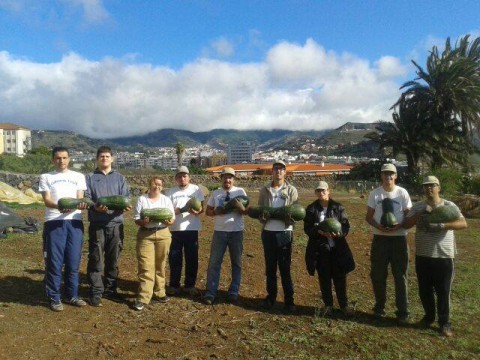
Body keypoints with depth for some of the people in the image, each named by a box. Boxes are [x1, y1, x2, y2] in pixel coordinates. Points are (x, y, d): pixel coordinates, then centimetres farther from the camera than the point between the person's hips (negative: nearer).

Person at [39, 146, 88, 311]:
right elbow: (47, 200, -2)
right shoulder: (46, 177, 9)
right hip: (54, 222, -1)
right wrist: (59, 207, -25)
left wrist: (80, 205, -20)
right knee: (54, 261, 1)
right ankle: (54, 298, 13)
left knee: (73, 261, 6)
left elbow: (80, 198, 5)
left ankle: (72, 295, 20)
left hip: (74, 222, 2)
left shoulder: (78, 176, 13)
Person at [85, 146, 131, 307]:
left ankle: (110, 289, 22)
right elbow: (85, 198, -1)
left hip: (116, 224, 2)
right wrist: (95, 207, -21)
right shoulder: (90, 178, 8)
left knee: (113, 259, 10)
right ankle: (95, 292, 8)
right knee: (96, 260, 0)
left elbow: (126, 198, 6)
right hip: (97, 224, -2)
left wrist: (125, 206, -17)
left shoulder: (120, 178, 14)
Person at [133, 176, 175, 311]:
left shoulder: (166, 199, 10)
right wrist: (143, 221, -21)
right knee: (146, 266, -7)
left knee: (160, 265, 9)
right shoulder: (142, 199, 4)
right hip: (145, 235, -2)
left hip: (163, 234, 2)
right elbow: (136, 220, 1)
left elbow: (172, 218, 7)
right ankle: (143, 298, -5)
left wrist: (169, 222, -16)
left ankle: (159, 292, 21)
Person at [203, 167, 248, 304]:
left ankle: (233, 292, 21)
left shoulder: (240, 191, 1)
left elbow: (246, 211, -3)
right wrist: (216, 212, -13)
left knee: (236, 262, 9)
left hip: (236, 231, 0)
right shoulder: (215, 193, 6)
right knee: (214, 262, 2)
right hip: (219, 231, 1)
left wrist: (240, 207, -24)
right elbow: (208, 211, 8)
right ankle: (210, 292, 9)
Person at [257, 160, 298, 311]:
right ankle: (271, 296, 25)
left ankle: (289, 299, 14)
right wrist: (263, 217, -15)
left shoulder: (291, 190, 1)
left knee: (285, 268, 4)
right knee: (270, 267, 12)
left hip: (285, 233, -2)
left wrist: (290, 219, -22)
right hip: (268, 233, 2)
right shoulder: (264, 190, 5)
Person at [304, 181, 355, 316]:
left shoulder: (338, 207, 0)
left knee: (340, 277, 5)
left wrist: (339, 233, -21)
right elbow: (307, 228, -2)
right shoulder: (311, 209, 1)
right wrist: (319, 232, -20)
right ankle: (328, 305, 25)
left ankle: (344, 305, 21)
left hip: (337, 248, 0)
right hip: (320, 248, 0)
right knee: (324, 278, 10)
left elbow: (346, 225, -1)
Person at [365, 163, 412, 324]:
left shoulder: (402, 193, -2)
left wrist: (397, 226, -20)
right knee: (378, 275, 9)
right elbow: (368, 217, 3)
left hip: (399, 239, -1)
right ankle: (379, 307, 26)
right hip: (379, 239, 1)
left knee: (400, 276, 3)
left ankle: (402, 312, 14)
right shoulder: (374, 193, 1)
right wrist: (379, 227, -17)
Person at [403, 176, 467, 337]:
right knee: (424, 290, 14)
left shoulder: (449, 206, -3)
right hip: (422, 256, 3)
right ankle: (429, 316, 34)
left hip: (444, 256, -2)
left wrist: (442, 225, -30)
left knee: (443, 292, 6)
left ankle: (444, 322, 21)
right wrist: (420, 213, -18)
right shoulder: (418, 206, 3)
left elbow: (463, 223, -16)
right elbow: (406, 225, -4)